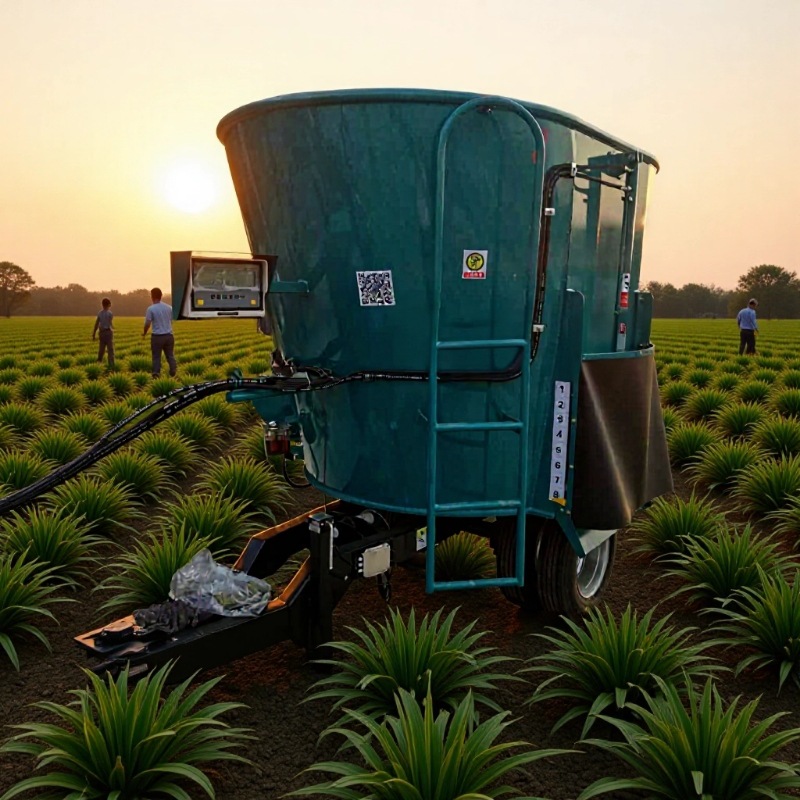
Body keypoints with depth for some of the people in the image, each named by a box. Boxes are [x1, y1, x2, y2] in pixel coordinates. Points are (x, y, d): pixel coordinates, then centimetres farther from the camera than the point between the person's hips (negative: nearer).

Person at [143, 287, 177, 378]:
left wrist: (144, 333, 8)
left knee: (156, 357, 6)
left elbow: (147, 324, -9)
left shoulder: (151, 309, -9)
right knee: (170, 355, 13)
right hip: (169, 335, 4)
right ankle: (173, 373, 8)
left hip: (157, 336, -3)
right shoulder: (169, 308, 4)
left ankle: (156, 374, 7)